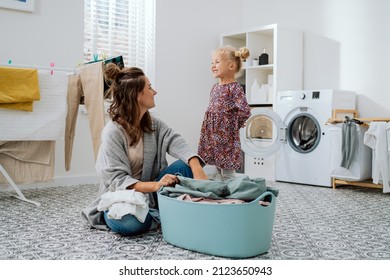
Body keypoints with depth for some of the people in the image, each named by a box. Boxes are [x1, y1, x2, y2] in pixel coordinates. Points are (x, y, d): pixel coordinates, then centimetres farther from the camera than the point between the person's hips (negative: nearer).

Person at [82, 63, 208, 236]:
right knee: (129, 222, -40)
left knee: (185, 167, -16)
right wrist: (155, 185, -37)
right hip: (123, 196, -5)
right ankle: (156, 216, -9)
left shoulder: (154, 124, 3)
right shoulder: (113, 132, -17)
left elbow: (177, 143, -13)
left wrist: (198, 171, -32)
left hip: (149, 192, 6)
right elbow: (117, 179, -22)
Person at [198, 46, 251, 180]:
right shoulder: (215, 87, 11)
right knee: (217, 172, 16)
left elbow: (245, 111, -22)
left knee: (227, 174, 0)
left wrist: (234, 125, -10)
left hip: (227, 138, -8)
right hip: (212, 136, 8)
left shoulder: (234, 88, -13)